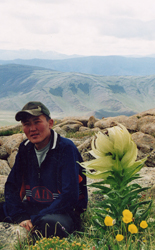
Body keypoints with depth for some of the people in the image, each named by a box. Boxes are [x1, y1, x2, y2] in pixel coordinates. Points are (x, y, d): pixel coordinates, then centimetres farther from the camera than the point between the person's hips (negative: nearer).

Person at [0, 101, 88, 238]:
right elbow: (11, 186, 8)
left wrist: (34, 220, -21)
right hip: (31, 208, 6)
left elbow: (70, 196, -18)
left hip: (63, 212, -5)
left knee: (48, 223, -39)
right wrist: (20, 217, -11)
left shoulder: (66, 148, -13)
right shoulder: (25, 149, 6)